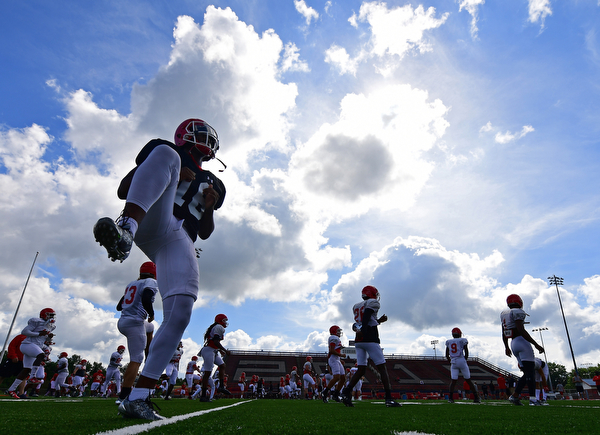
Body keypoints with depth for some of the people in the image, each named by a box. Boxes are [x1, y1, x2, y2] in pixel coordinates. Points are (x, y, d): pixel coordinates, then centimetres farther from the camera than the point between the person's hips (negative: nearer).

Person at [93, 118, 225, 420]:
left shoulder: (210, 183, 31)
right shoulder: (166, 153, 21)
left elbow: (205, 232, 27)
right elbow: (122, 190, 12)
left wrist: (209, 208, 6)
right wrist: (168, 177, -2)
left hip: (178, 240, 4)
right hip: (153, 222, -3)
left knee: (180, 313, -15)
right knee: (165, 154, -23)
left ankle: (137, 398, -6)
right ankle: (125, 228, -46)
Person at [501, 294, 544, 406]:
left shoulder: (504, 314, 17)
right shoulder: (517, 312, -9)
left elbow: (503, 334, 23)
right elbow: (521, 330, -19)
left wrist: (506, 347, 33)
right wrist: (536, 345, -18)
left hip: (513, 344, 8)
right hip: (522, 341, -8)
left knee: (527, 373, 11)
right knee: (530, 371, -6)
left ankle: (514, 395, 5)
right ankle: (532, 398, -10)